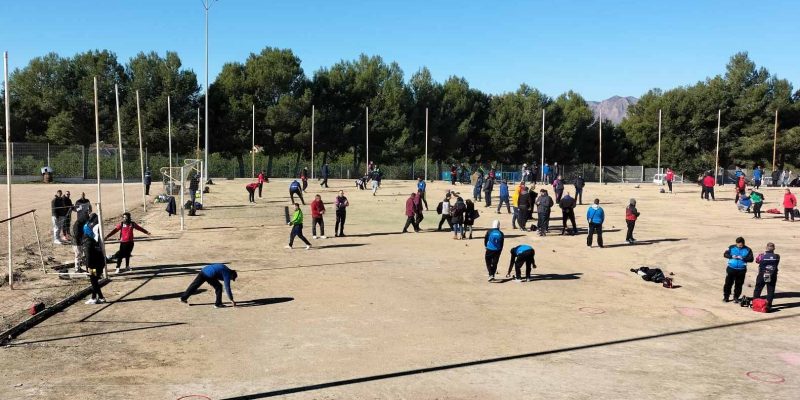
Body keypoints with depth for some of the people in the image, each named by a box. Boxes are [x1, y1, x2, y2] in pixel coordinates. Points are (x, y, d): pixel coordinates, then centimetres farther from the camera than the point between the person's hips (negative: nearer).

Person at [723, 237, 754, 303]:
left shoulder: (747, 250, -1)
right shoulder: (732, 247, 1)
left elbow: (751, 259, -4)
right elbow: (725, 254, 4)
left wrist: (743, 258, -18)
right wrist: (732, 256, -14)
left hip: (741, 270, 0)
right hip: (731, 268, 0)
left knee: (738, 285, 7)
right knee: (728, 283, 4)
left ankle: (736, 297, 20)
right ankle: (726, 296, 16)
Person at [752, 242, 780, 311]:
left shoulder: (761, 256, -12)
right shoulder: (777, 257, -9)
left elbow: (757, 260, 5)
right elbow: (777, 263, 7)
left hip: (762, 275, -1)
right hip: (772, 276, 1)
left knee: (758, 289, 13)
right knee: (771, 291, 9)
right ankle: (768, 305, 7)